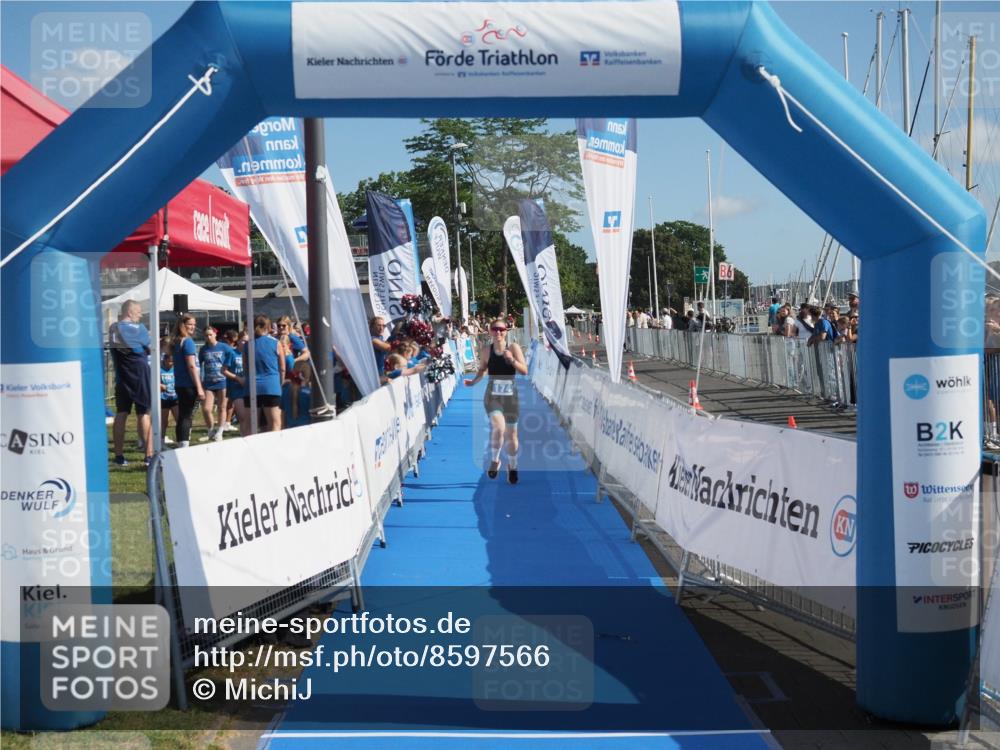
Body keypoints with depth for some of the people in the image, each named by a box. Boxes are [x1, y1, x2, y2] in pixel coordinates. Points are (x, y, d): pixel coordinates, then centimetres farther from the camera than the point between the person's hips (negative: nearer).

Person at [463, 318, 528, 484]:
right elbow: (482, 370, 14)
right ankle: (494, 461, -1)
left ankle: (512, 467, 33)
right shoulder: (487, 351, -2)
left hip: (510, 396, 1)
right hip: (492, 396, -1)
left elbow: (524, 371, -9)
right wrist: (473, 382, -3)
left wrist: (512, 359, -23)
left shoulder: (513, 348, -5)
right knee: (499, 427, -26)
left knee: (511, 434, 10)